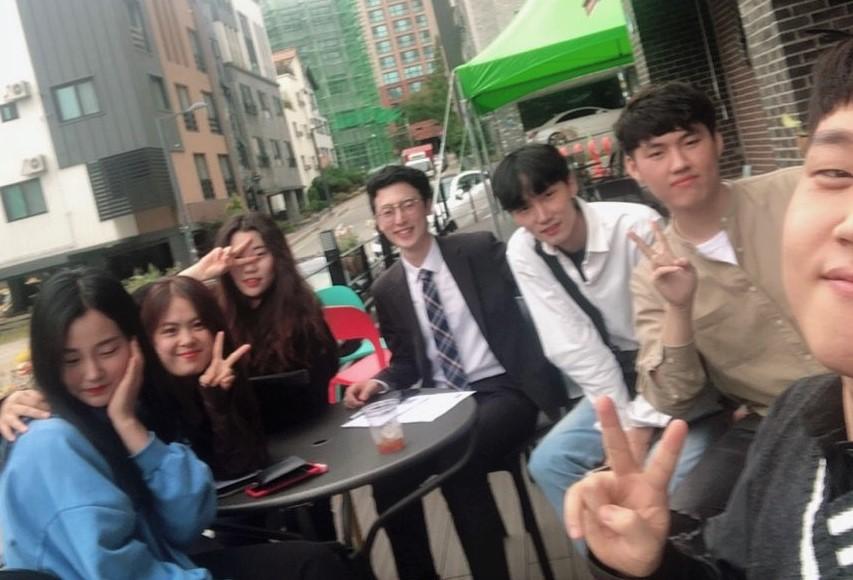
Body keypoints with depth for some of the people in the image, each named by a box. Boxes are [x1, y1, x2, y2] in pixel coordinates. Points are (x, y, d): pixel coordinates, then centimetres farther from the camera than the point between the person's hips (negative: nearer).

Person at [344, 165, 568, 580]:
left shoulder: (480, 250, -2)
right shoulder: (387, 289, 8)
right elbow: (406, 362, 13)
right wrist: (380, 383, -7)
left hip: (503, 390, -4)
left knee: (456, 465, -31)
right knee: (387, 475, -16)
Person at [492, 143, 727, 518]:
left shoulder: (636, 225, -24)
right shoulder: (522, 252, -10)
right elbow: (573, 348, -10)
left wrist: (642, 423, -18)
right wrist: (623, 423, -14)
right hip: (616, 378, 5)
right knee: (549, 462, -7)